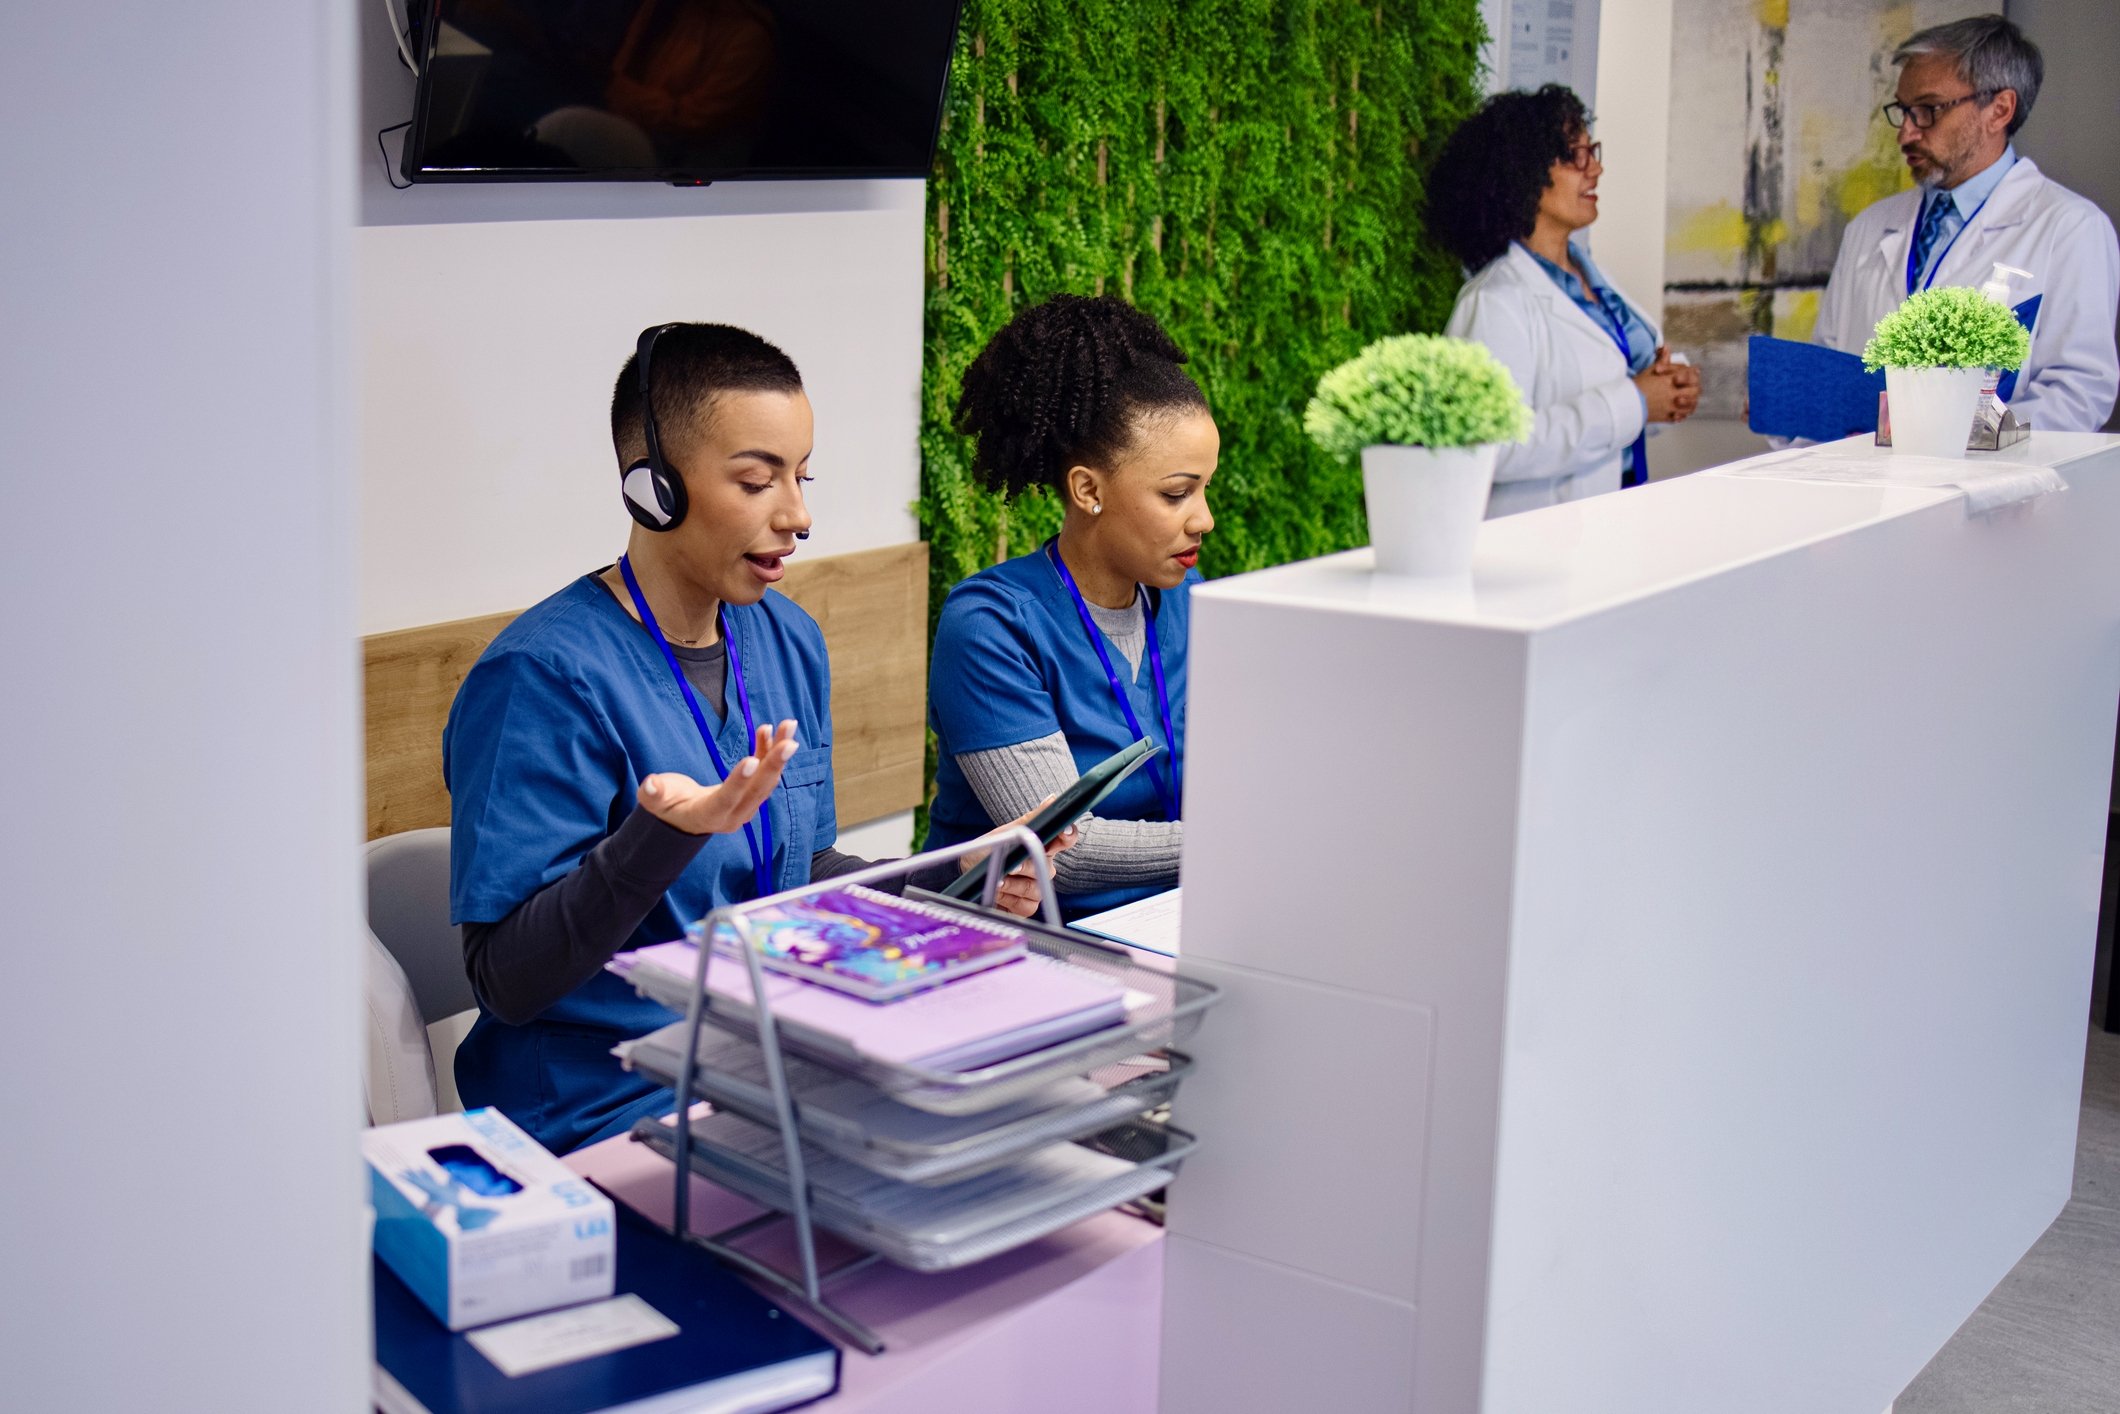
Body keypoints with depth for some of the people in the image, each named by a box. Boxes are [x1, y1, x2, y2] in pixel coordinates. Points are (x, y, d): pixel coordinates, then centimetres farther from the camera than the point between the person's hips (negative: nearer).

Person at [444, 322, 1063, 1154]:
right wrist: (663, 835, -33)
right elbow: (506, 980, -19)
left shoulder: (788, 641, 9)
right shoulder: (544, 678, -17)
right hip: (609, 1110, -7)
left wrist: (953, 885, 3)